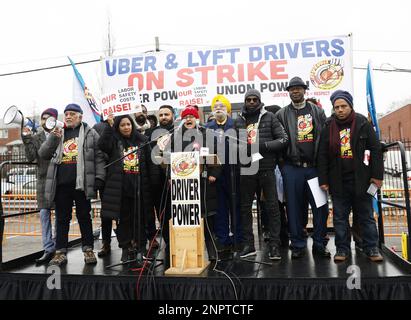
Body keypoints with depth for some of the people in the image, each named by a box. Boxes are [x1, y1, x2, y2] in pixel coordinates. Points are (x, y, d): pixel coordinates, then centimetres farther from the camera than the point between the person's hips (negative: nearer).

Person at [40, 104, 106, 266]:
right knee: (62, 219, 8)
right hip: (61, 184, 3)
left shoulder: (90, 133, 7)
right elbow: (43, 154, 9)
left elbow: (99, 156, 1)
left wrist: (99, 177, -8)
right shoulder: (57, 133, 16)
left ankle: (88, 250, 15)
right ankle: (60, 252, 16)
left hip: (82, 183, -3)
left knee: (84, 217, 6)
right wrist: (53, 137, -6)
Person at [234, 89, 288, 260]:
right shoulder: (238, 121, 10)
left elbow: (284, 139, -2)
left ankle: (274, 245, 12)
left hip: (266, 169, -2)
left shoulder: (269, 117, 3)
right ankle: (248, 244, 20)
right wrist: (241, 148, -8)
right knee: (245, 207, 8)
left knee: (272, 207, 1)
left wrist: (263, 145, -15)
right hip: (246, 170, 3)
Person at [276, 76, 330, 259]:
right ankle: (298, 245, 16)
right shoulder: (282, 114, 8)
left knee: (321, 206, 4)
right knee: (294, 207, 4)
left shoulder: (317, 112, 12)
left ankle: (319, 244, 18)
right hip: (292, 168, -1)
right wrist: (282, 163, -6)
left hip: (315, 166, 1)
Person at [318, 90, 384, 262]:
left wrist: (377, 175, -6)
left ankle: (371, 247, 23)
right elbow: (322, 155, 1)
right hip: (337, 180, 1)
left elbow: (375, 150, -1)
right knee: (340, 216, 9)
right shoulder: (329, 126, 1)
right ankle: (342, 248, 20)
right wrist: (323, 179, -2)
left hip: (360, 178, -1)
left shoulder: (362, 123, -2)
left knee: (366, 215, 10)